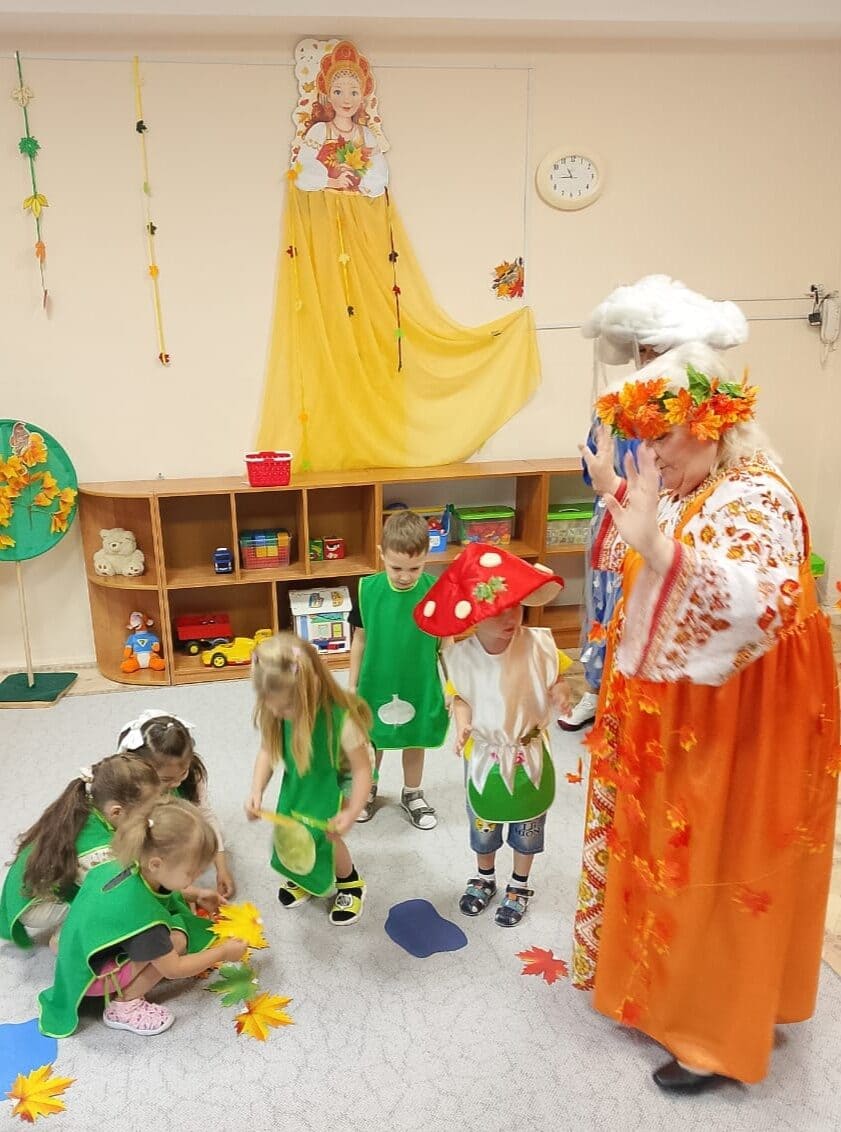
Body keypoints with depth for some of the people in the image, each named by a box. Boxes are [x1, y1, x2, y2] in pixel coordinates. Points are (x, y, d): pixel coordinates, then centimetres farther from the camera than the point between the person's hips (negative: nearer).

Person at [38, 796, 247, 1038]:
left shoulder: (128, 865, -13)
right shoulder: (143, 916, -35)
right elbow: (172, 970, -22)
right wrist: (223, 953, -10)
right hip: (90, 976, -9)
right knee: (176, 940, -23)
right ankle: (123, 1007, -7)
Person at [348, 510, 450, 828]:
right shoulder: (368, 589, -15)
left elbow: (446, 642, -5)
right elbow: (360, 639, -3)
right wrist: (352, 684, 2)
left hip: (420, 684, 0)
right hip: (376, 683, 0)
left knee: (415, 740, 19)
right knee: (372, 740, 20)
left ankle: (412, 794, 44)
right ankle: (368, 788, 47)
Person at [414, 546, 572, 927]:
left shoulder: (539, 644, -23)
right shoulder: (461, 656, -20)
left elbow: (556, 683, -10)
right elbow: (460, 696, -4)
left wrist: (559, 695, -31)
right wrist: (462, 723, -22)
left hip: (530, 757, 0)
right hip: (484, 758, 1)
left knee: (527, 827, 21)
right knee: (482, 825, 24)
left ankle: (520, 885, 49)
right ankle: (484, 877, 53)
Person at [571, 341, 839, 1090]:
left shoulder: (757, 499, -22)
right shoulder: (678, 491, 4)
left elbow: (760, 604, -40)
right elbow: (627, 566, 19)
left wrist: (655, 545, -47)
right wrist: (615, 492, 7)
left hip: (736, 723, -9)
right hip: (673, 715, 9)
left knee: (717, 874, 6)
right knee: (668, 858, 22)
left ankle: (721, 1032, 27)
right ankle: (665, 986, 44)